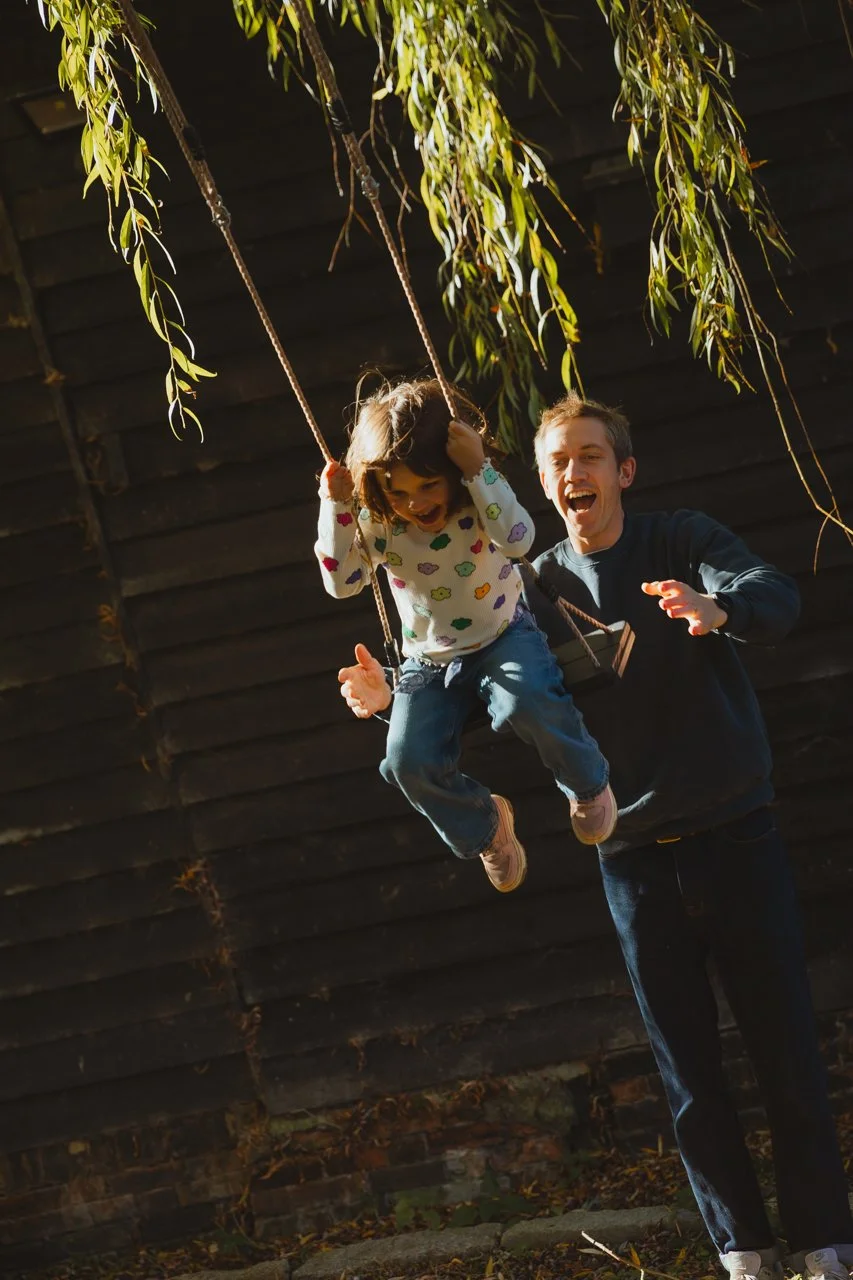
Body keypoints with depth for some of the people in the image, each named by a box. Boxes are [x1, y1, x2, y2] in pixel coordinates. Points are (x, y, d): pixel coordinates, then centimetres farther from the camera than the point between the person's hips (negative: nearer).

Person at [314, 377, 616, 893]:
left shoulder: (479, 497, -16)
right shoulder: (376, 523, -9)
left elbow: (518, 539, -33)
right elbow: (341, 582, -12)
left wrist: (479, 469, -40)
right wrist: (335, 507, -22)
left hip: (503, 636, -3)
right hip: (429, 658, 3)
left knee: (526, 701, -37)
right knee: (409, 761, -19)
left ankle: (589, 784, -5)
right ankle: (484, 825, 14)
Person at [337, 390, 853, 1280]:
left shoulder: (684, 543, -3)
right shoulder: (536, 588, 5)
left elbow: (775, 596, -22)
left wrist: (717, 610, -45)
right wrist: (398, 694, -21)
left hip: (735, 833, -2)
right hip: (636, 857, 2)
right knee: (688, 1072, 6)